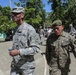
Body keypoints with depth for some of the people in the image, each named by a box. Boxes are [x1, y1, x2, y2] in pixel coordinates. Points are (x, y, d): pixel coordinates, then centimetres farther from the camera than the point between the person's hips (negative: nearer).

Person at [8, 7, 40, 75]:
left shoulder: (30, 29, -14)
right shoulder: (16, 29, 8)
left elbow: (36, 48, -18)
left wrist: (19, 52, -24)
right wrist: (12, 50, 4)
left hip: (27, 65, -6)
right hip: (15, 64, 6)